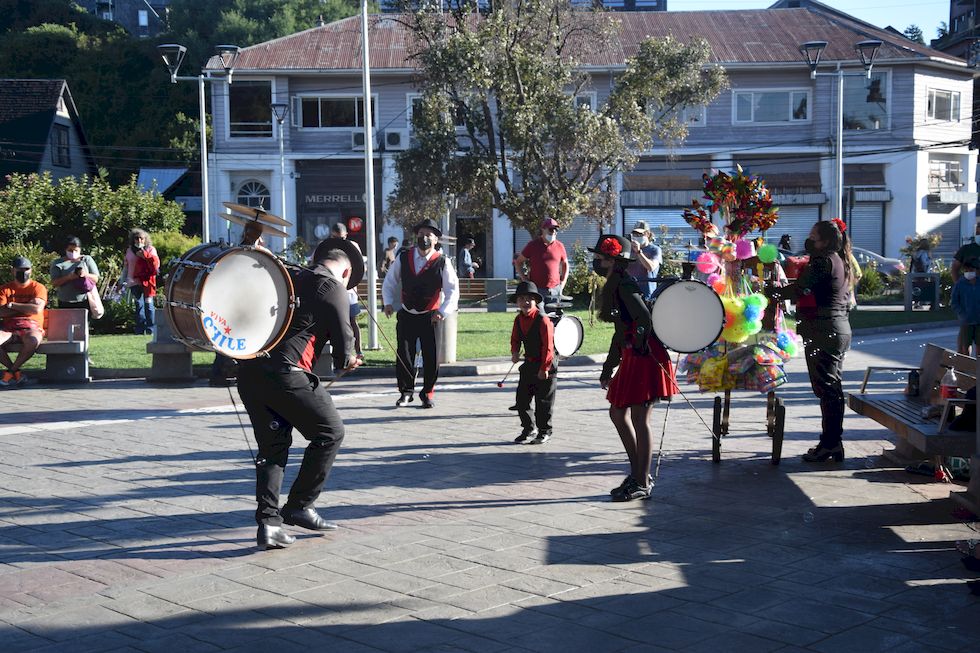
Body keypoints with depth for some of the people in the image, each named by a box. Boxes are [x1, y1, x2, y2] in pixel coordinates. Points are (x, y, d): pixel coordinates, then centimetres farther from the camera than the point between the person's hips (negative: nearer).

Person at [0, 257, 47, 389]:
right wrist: (26, 307, -5)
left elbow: (37, 309, -10)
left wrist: (12, 305, -3)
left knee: (33, 340, -39)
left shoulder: (38, 288, 8)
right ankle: (17, 373, -15)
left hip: (31, 327, -2)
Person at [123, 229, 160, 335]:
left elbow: (156, 264, -8)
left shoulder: (150, 250, 5)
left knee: (148, 304, -5)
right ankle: (140, 328, 8)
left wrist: (145, 255, -15)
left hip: (146, 281, -3)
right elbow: (126, 267, 21)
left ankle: (150, 328, -1)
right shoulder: (129, 251, 15)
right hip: (135, 282, 3)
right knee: (139, 305, 5)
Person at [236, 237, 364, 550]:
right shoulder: (333, 287, 2)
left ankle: (268, 522, 9)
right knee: (330, 431, 9)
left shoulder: (289, 277, 23)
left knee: (272, 446, 16)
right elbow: (344, 340, -3)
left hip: (248, 369, 8)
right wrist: (347, 360, 18)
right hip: (284, 372, -7)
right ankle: (298, 506, 9)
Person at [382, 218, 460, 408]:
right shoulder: (403, 258, 1)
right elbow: (389, 282, 12)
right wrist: (388, 302, -1)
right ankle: (406, 391, 15)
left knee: (431, 357, 0)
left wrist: (443, 311, -18)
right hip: (406, 316, 2)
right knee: (403, 356, 0)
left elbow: (453, 291, -6)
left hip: (430, 317, -2)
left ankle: (427, 393, 17)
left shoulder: (441, 263, -7)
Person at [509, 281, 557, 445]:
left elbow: (548, 346, -19)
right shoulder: (519, 319, 3)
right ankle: (528, 430, 20)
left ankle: (544, 431, 15)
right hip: (528, 364, 7)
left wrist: (544, 368, -18)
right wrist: (515, 352, -6)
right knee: (522, 399, 7)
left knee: (543, 401, 1)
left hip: (545, 365, -7)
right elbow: (515, 339, 16)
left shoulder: (543, 320, -19)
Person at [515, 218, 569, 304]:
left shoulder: (559, 246, 7)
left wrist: (562, 283, 9)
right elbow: (518, 262, 8)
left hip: (554, 290, 3)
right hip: (536, 289, -2)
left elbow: (565, 265, 20)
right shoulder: (532, 245, 0)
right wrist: (524, 279, -1)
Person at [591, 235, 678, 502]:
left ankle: (642, 484, 4)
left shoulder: (624, 285, -15)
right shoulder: (614, 287, 16)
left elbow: (644, 317, -30)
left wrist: (641, 346, -17)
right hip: (631, 358, 10)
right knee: (617, 412, 15)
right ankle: (638, 472, 24)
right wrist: (608, 369, 25)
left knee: (639, 419, -4)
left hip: (645, 357, -10)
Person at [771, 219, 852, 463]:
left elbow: (798, 289, -24)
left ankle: (829, 444, -5)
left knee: (825, 386, -7)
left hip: (824, 331, -10)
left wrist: (768, 292, -15)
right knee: (832, 387, 13)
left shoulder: (823, 261, -14)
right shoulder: (840, 262, 17)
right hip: (840, 328, 10)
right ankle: (834, 442, 18)